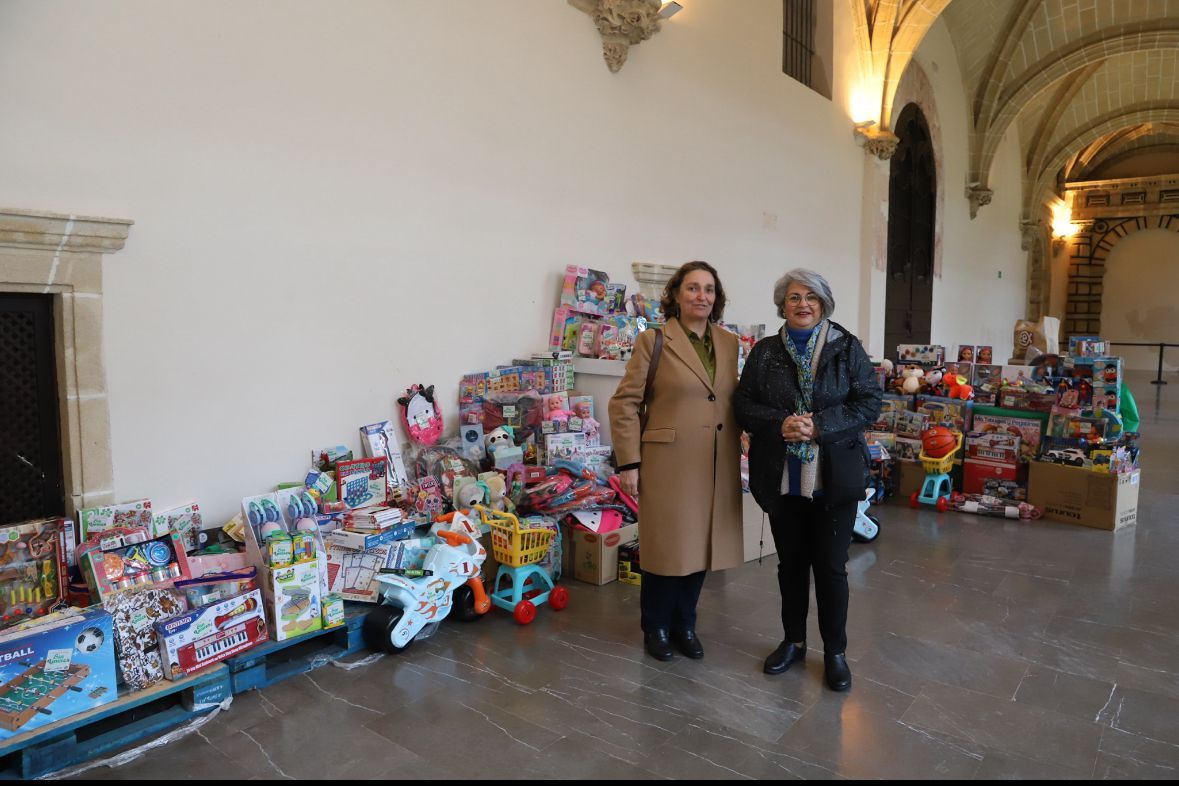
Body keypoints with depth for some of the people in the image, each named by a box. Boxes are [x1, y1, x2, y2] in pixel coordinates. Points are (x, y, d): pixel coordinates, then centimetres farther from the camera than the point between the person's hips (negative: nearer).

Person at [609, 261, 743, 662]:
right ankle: (656, 627, 28)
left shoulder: (729, 342, 9)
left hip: (717, 466, 5)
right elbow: (624, 404, -6)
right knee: (668, 549, 6)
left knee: (700, 546, 13)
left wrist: (738, 448, 10)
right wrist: (628, 463, -10)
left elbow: (734, 399, 16)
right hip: (669, 464, -4)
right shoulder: (653, 341, -5)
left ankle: (685, 624, 33)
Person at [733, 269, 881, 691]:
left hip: (834, 476, -2)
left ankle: (835, 651, 24)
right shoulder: (764, 352, 5)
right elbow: (744, 404, 2)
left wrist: (820, 426, -17)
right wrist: (780, 424, -17)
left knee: (831, 565, 6)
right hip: (781, 477, 2)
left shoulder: (848, 348, 0)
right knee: (790, 562, 14)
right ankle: (793, 640, 32)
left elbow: (869, 402, -4)